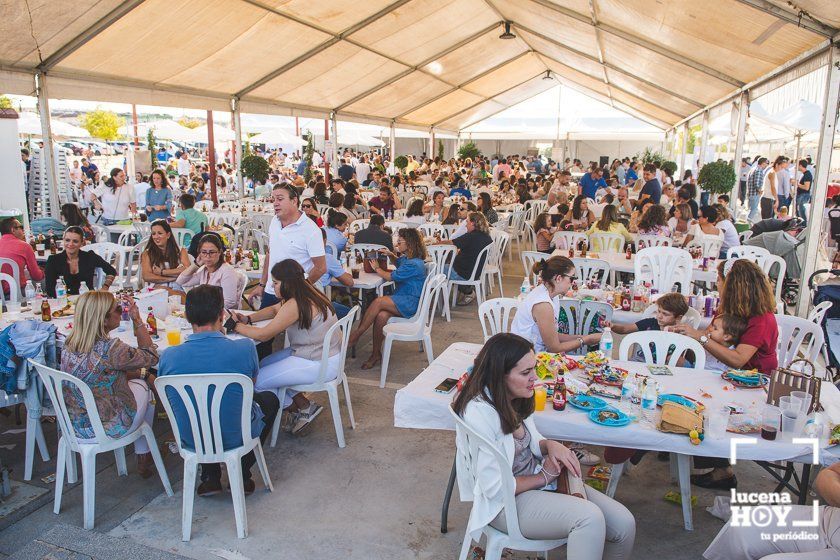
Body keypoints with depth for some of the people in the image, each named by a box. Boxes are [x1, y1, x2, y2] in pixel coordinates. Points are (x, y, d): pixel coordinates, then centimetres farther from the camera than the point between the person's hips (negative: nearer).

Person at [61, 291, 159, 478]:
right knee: (144, 389, 20)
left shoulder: (69, 344, -6)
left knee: (140, 380, 23)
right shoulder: (110, 349, -29)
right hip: (106, 429, -6)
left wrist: (142, 374, 10)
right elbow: (151, 357, -12)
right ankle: (144, 459, 35)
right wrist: (138, 321, -12)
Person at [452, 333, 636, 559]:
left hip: (539, 477, 8)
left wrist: (550, 445, -8)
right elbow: (494, 488, -23)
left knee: (624, 524, -6)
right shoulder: (479, 413, -26)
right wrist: (543, 478, -11)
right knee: (590, 518, -30)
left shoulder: (515, 399, 0)